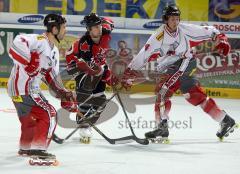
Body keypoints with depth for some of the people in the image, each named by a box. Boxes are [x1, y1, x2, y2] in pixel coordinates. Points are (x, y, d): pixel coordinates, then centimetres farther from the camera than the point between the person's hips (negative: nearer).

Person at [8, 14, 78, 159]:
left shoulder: (54, 51, 15)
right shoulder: (40, 40, -16)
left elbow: (51, 77, 16)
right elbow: (18, 43, -32)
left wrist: (65, 95, 7)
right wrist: (29, 64, -29)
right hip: (24, 88, -10)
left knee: (29, 119, 27)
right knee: (49, 115, -11)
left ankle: (25, 148, 47)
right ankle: (37, 149, -14)